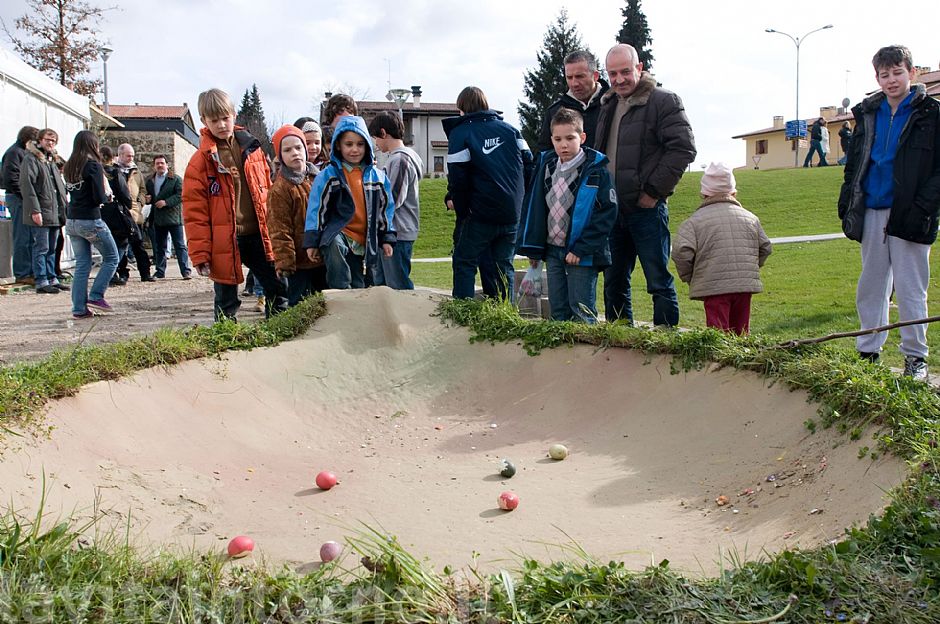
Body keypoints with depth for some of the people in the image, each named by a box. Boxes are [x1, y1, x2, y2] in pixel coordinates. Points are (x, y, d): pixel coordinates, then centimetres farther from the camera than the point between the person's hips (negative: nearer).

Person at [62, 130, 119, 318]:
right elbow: (99, 197, -16)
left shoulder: (69, 166, 9)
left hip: (71, 221, 7)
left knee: (82, 265, 10)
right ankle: (96, 296, 1)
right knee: (111, 258, 9)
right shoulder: (93, 165, -11)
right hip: (90, 220, -7)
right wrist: (106, 195, 5)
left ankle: (79, 308, 7)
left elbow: (69, 191, 13)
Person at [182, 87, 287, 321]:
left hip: (258, 235, 4)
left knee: (278, 289, 9)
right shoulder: (201, 161, -4)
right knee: (226, 302, 6)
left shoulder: (252, 148, 8)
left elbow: (267, 192, 13)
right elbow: (194, 212, -6)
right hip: (224, 242, -3)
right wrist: (200, 254, -10)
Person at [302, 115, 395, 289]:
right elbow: (316, 209, -2)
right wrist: (312, 242, -7)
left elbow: (386, 209, 13)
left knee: (360, 286, 8)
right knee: (334, 246, -39)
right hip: (337, 234, -4)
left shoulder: (377, 176, 9)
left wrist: (387, 239, 7)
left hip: (365, 243, 4)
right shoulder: (328, 175, -2)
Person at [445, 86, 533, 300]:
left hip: (482, 213, -4)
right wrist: (518, 199, 15)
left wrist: (462, 211, 2)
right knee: (504, 265, 13)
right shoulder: (510, 129, 11)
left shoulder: (460, 133, -2)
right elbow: (528, 164, 7)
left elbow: (457, 178, -9)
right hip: (513, 214, 5)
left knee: (464, 262, 6)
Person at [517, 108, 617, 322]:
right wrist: (532, 248, 7)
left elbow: (607, 213, -15)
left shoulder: (597, 170, -12)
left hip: (582, 255, -5)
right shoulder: (546, 166, 5)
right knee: (558, 311, 13)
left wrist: (581, 249, -19)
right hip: (552, 250, 6)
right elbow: (534, 207, 10)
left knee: (582, 313, -2)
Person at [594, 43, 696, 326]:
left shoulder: (664, 102, -5)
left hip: (646, 209, -7)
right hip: (612, 210, 7)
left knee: (659, 280, -3)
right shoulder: (607, 106, 17)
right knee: (614, 281, 12)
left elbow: (683, 149, -14)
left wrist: (653, 192, -15)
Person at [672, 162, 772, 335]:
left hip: (713, 286, -4)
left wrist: (688, 277, 3)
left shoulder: (694, 221, -1)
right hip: (746, 284, 4)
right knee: (739, 330, 13)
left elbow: (681, 251, -12)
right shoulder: (750, 218, 14)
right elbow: (766, 247, 16)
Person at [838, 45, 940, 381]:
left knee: (910, 288, 0)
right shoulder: (867, 113, 12)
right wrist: (846, 203, 8)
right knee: (870, 286, 10)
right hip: (872, 212, 5)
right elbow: (854, 163, 18)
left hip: (907, 214, -4)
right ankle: (868, 351, 19)